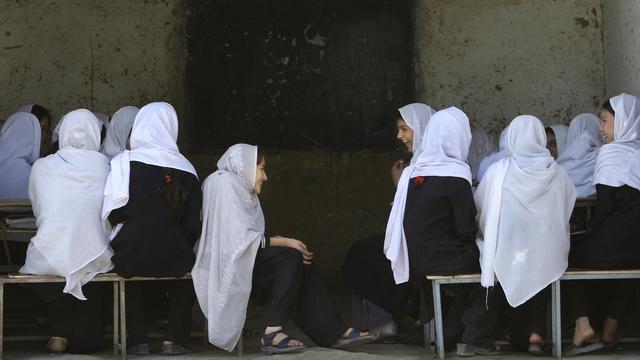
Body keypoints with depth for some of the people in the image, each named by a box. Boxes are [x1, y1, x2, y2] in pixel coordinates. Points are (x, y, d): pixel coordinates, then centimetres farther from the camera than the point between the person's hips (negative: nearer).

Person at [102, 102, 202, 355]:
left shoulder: (124, 161, -2)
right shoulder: (186, 169, 3)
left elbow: (112, 213, -7)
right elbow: (193, 225, 3)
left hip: (130, 254, 0)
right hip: (173, 257, 1)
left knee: (130, 277, 35)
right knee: (186, 273, 34)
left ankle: (138, 339, 24)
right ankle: (175, 339, 23)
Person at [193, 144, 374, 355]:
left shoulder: (240, 186, 22)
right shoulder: (225, 184, -10)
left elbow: (247, 237, 14)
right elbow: (240, 237, -19)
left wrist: (281, 242, -1)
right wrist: (285, 242, -14)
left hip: (237, 258, 10)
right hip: (224, 263, -10)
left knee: (302, 264, -6)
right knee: (292, 257, -23)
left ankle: (334, 333, -12)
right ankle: (272, 334, -24)